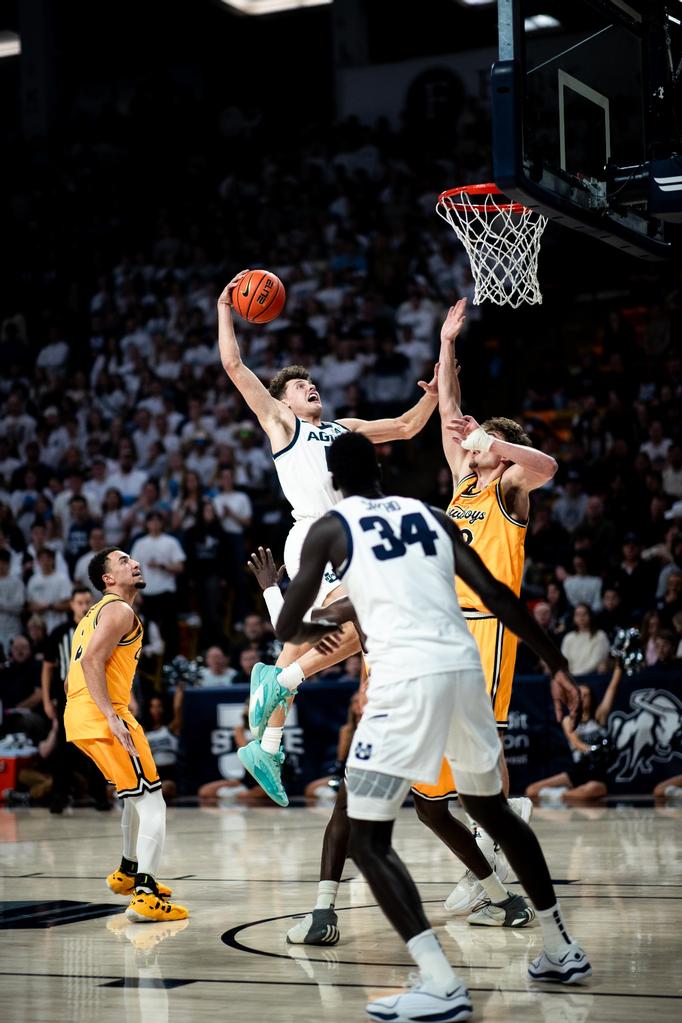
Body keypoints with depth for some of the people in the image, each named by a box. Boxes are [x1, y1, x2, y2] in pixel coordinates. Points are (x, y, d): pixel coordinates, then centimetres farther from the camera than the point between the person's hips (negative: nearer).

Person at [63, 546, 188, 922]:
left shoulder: (98, 611, 24)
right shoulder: (119, 610, -7)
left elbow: (79, 667, 23)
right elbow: (91, 661, -19)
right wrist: (112, 717, -24)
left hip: (79, 716, 10)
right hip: (101, 715, -10)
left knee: (139, 793, 28)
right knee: (152, 802, -10)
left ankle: (128, 872, 41)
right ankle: (145, 896, -19)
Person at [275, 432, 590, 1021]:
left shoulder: (330, 528, 8)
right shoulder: (430, 514, 20)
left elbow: (287, 629, 8)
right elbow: (496, 594, 12)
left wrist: (320, 630, 32)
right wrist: (557, 666, 15)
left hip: (406, 679, -6)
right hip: (465, 669, 6)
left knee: (367, 839, 2)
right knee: (492, 809, 27)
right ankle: (562, 951, 34)